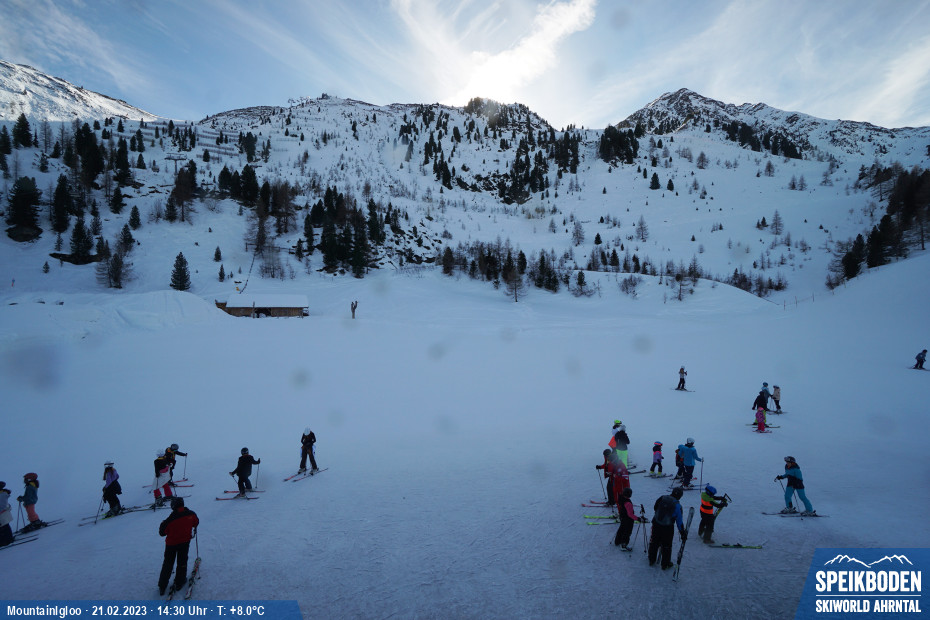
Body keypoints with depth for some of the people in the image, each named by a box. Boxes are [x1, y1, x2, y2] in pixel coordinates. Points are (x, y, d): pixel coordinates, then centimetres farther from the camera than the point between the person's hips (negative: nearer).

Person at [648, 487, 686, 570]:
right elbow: (679, 521, -12)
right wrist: (683, 533, 0)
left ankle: (651, 560, 35)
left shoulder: (662, 498, -6)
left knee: (654, 543, 20)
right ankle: (665, 564, 29)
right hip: (668, 528, -3)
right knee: (666, 546, 16)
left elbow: (655, 508, 8)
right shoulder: (677, 505, -16)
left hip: (656, 525, 3)